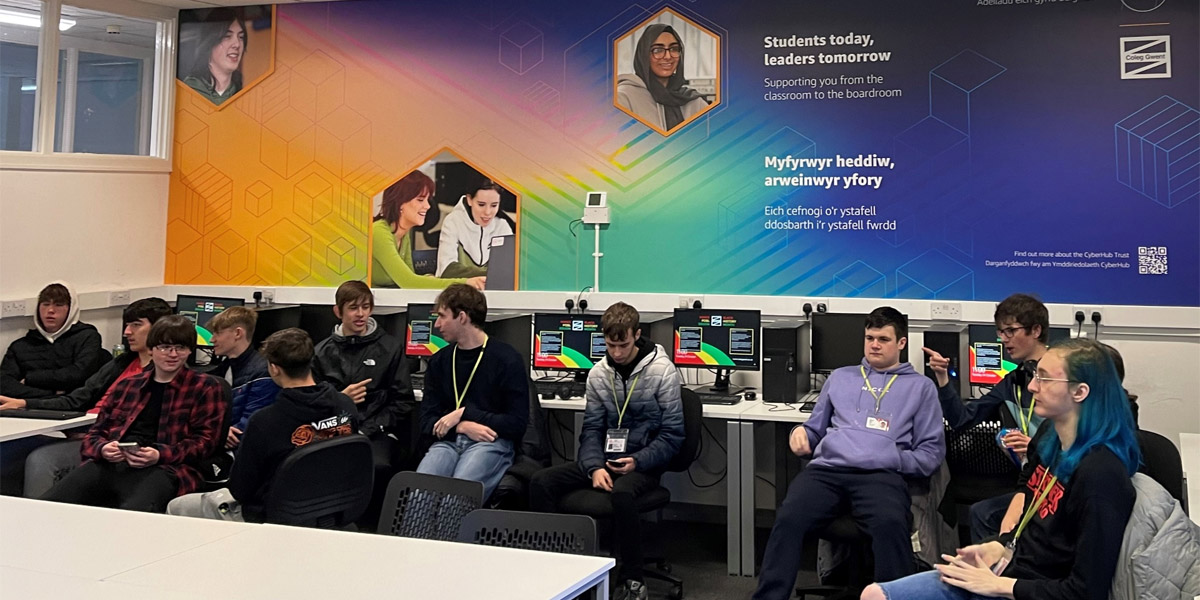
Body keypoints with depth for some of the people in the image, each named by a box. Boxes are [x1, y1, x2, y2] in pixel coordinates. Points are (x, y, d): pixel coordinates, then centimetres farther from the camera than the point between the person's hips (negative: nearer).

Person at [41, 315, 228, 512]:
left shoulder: (204, 387, 14)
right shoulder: (127, 385, 27)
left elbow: (205, 439, 4)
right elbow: (96, 433, 26)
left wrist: (160, 455, -12)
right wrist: (103, 449, 1)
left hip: (162, 469, -5)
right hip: (110, 464, 5)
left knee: (132, 516, -39)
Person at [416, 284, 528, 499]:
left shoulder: (506, 359, -1)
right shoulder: (439, 361, 15)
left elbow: (516, 424, -4)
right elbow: (428, 421, 11)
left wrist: (464, 413, -9)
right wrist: (463, 427, -10)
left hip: (491, 443, -4)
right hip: (449, 441, 4)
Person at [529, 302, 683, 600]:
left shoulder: (662, 371, -9)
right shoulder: (598, 374, 4)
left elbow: (672, 435, -8)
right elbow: (592, 428, 5)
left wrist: (638, 462, -22)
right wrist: (595, 467, -15)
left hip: (644, 462, -4)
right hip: (606, 459, 5)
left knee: (622, 492, -39)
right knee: (541, 481, -17)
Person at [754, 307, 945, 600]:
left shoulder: (920, 386, 19)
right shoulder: (840, 377, 28)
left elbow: (932, 451, 13)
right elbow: (816, 429, 30)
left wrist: (894, 460, -5)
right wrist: (800, 433, 5)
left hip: (881, 475, -2)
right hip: (826, 469, 2)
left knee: (890, 523, -39)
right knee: (788, 518, -30)